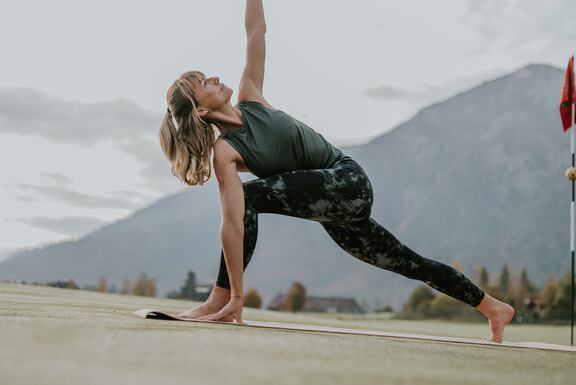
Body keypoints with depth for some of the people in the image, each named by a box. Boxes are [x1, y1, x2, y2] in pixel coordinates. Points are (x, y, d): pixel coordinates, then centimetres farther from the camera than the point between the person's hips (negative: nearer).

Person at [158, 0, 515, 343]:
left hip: (349, 182, 1)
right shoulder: (224, 151, -15)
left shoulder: (251, 99, -3)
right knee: (411, 263, 9)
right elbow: (233, 224, -25)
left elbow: (257, 32, -4)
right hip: (330, 201, 0)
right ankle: (494, 308, 28)